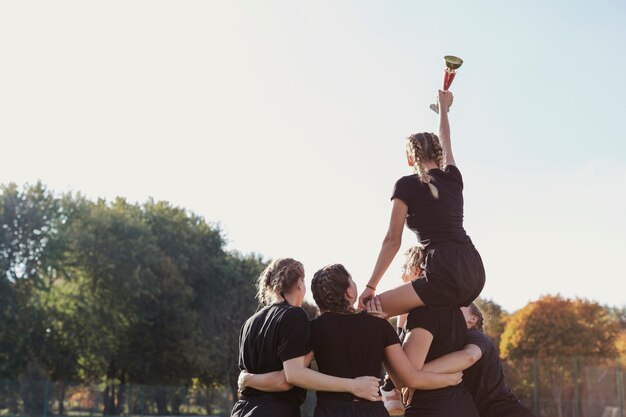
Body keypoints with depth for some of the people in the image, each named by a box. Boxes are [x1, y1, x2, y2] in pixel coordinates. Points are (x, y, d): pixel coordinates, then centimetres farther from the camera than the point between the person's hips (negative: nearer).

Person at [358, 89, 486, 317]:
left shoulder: (407, 185, 0)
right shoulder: (453, 178, 14)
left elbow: (392, 240, 0)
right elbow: (445, 142, 35)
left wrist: (370, 286, 6)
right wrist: (443, 106, 53)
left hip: (448, 276, -7)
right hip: (475, 271, 7)